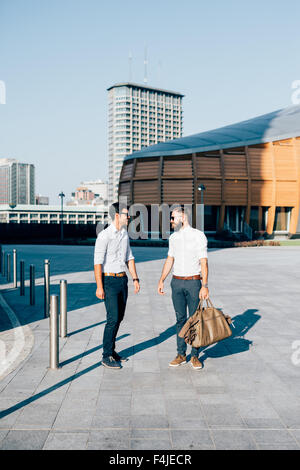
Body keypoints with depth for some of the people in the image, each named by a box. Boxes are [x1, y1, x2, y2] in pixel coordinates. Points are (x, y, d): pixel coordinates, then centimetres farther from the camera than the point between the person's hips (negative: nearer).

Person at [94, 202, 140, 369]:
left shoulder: (125, 234, 11)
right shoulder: (104, 235, -13)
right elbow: (98, 262, -15)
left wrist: (135, 278, 11)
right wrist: (99, 287, -18)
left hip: (123, 280, 8)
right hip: (110, 281, -7)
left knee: (119, 317, 11)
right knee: (113, 319, -9)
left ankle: (111, 350, 24)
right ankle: (107, 356, 1)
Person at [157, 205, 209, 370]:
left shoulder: (198, 236, -7)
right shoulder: (173, 237, 9)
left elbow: (203, 263, -10)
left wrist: (205, 286, -15)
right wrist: (161, 280, 13)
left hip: (193, 282, -4)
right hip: (177, 282, 5)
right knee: (180, 319, 8)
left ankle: (195, 356, 12)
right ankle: (181, 354, 16)